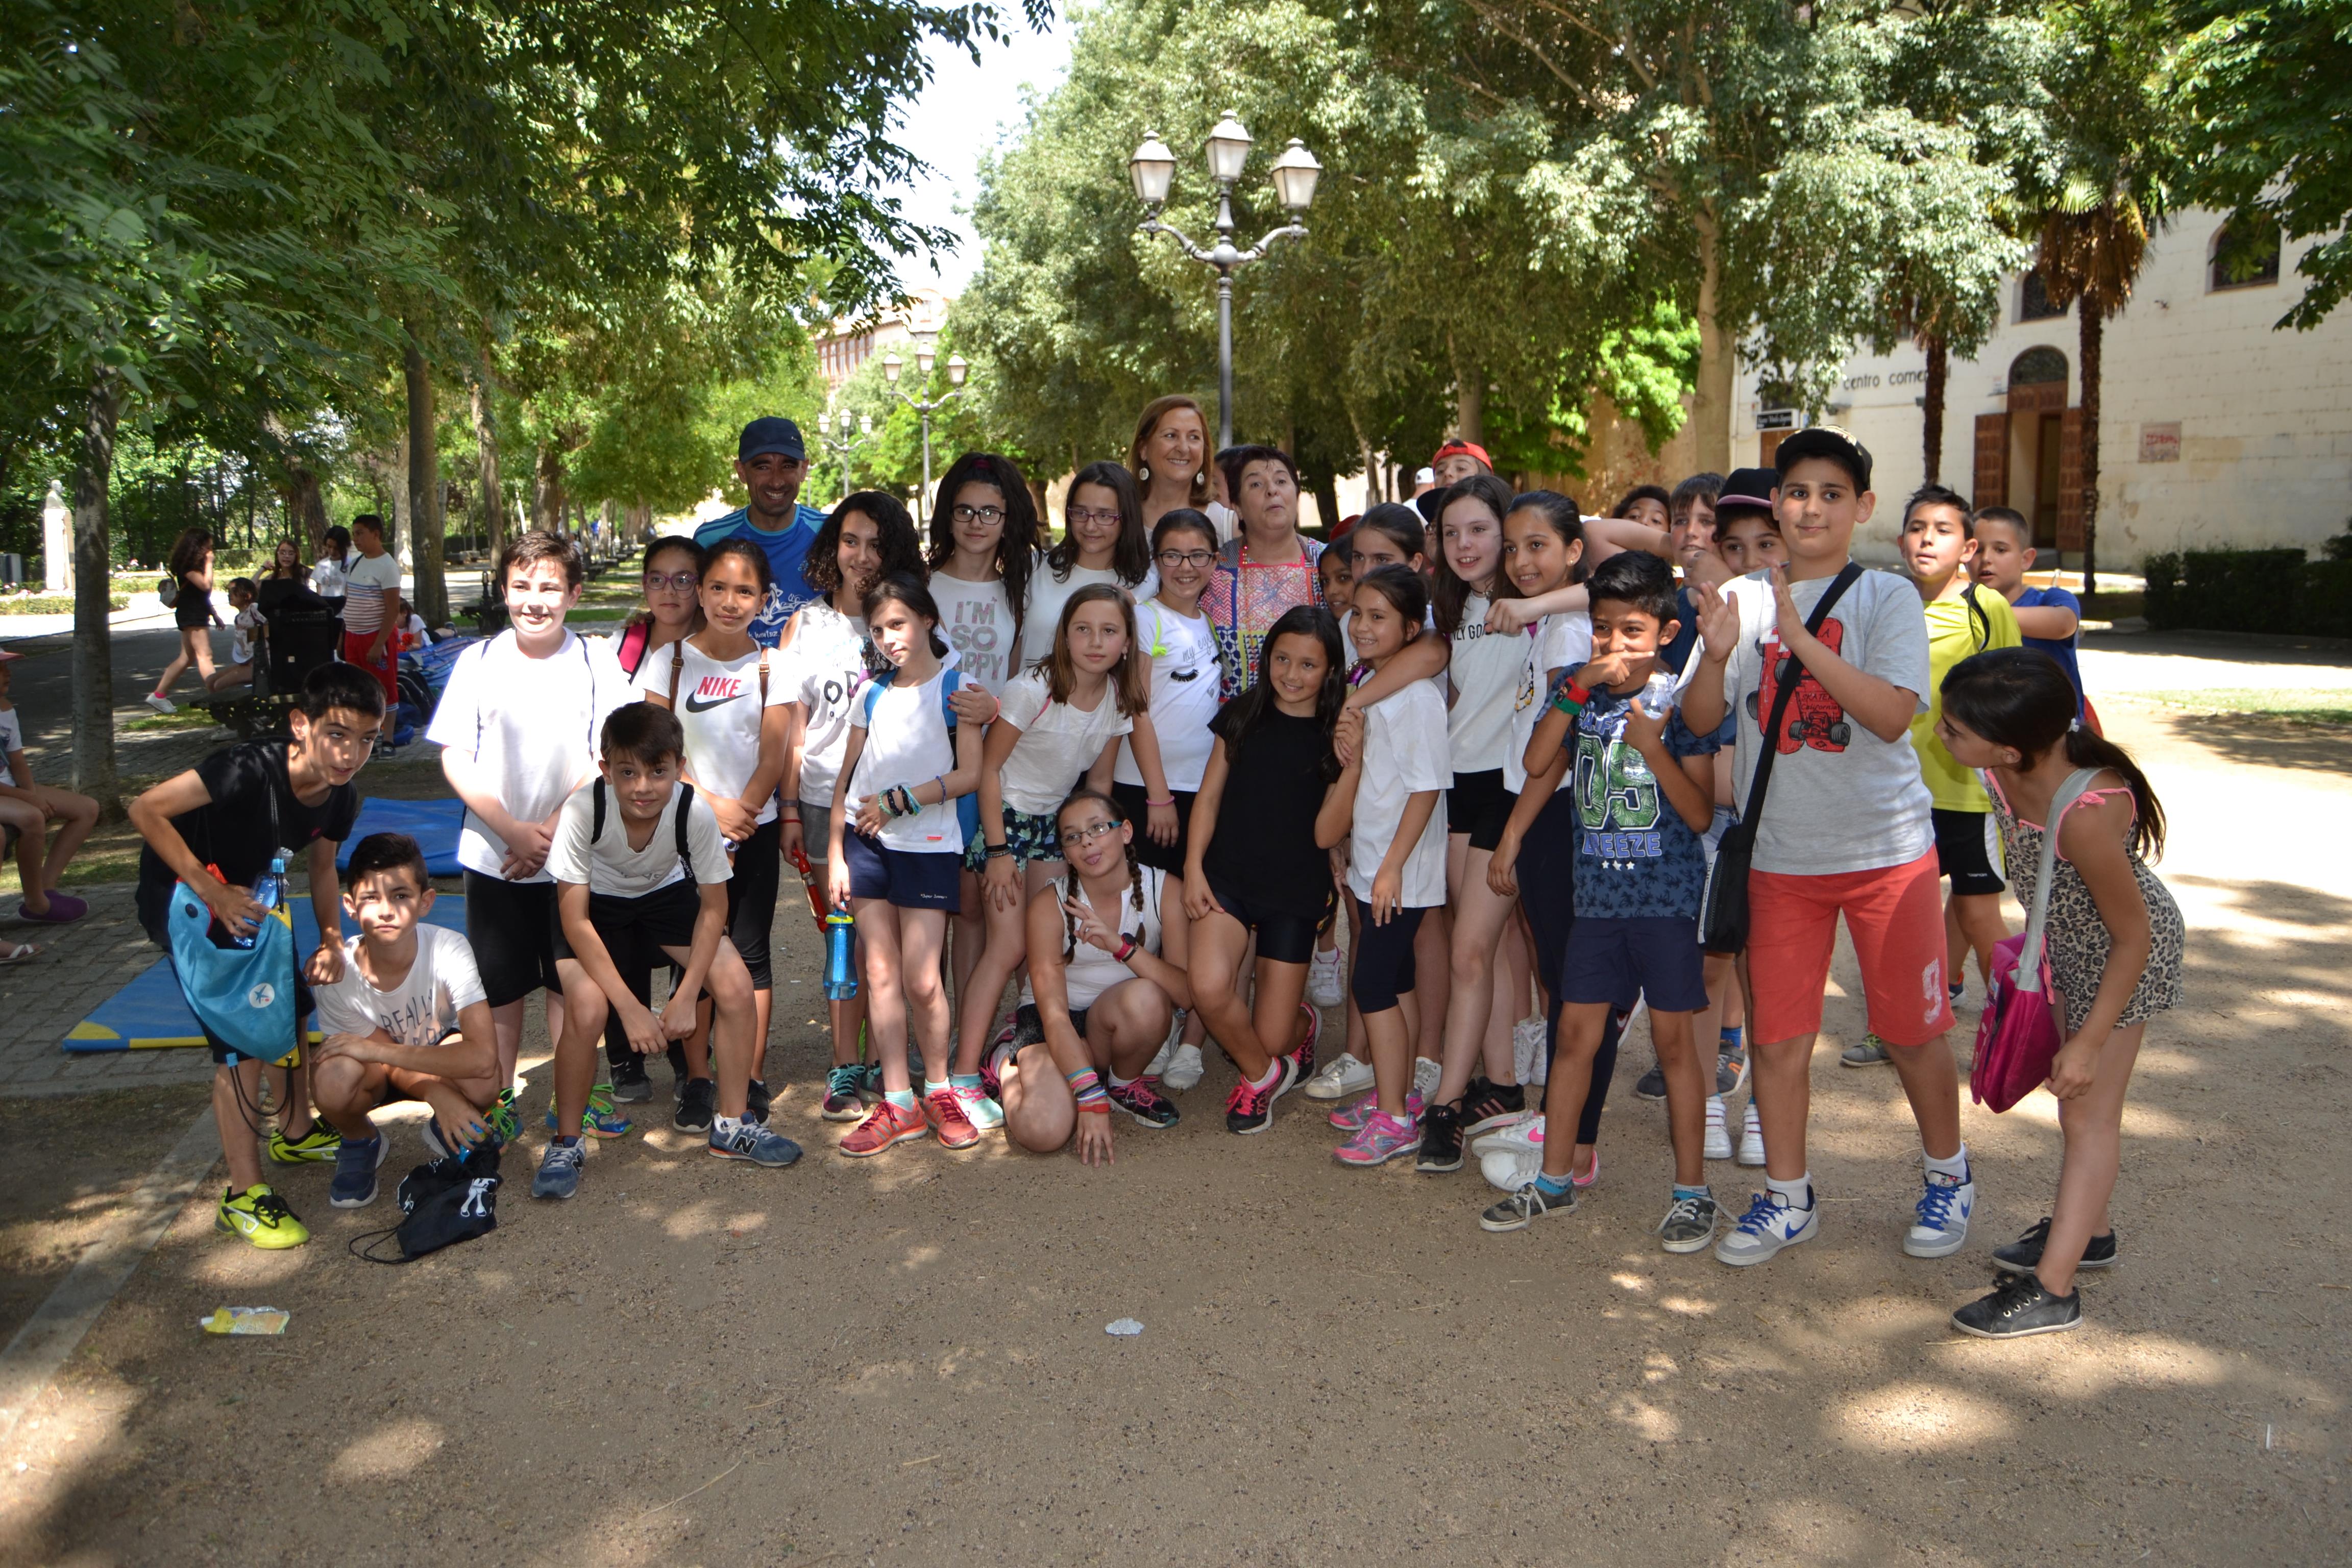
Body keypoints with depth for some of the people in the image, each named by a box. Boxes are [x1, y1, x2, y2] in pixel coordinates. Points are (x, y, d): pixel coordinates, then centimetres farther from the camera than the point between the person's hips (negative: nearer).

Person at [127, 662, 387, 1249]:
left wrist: (331, 940, -8)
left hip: (245, 895, 8)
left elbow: (322, 866, 5)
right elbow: (145, 811, -33)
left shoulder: (341, 798, -12)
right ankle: (243, 1196, -2)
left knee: (290, 1011, 18)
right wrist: (212, 891, -34)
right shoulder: (248, 771, -36)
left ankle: (296, 1133, 42)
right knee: (240, 1043, -12)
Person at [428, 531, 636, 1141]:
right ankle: (500, 1097, 24)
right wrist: (513, 831, -12)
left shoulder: (596, 661, -3)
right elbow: (455, 759, -3)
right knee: (501, 986, 9)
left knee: (570, 980, 10)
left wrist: (554, 830, -13)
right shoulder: (478, 662, -3)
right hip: (493, 856, 0)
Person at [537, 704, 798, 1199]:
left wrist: (686, 998, -19)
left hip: (665, 892, 2)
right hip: (594, 900, -2)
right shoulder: (583, 810, -35)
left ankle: (732, 1125, 7)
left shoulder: (696, 811, -31)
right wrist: (631, 1008, -29)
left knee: (735, 982, -14)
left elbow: (713, 906, -15)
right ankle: (566, 1144, 0)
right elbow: (575, 920, -27)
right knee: (586, 1006, -24)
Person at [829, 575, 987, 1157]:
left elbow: (969, 774, -7)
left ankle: (938, 1090, 15)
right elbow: (846, 779, 12)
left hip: (928, 845, -4)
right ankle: (897, 1103, 8)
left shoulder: (955, 687, 0)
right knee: (880, 972, 2)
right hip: (866, 844, 4)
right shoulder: (873, 695, 12)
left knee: (921, 980, -5)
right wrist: (834, 855, 7)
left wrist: (899, 800, -12)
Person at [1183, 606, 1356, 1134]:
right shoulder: (1242, 714, 3)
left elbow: (1326, 834, -8)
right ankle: (1261, 1074, 4)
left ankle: (1302, 1025, 40)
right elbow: (1209, 795, 8)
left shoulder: (1338, 735, -2)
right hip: (1228, 877, 1)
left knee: (1271, 1036, 0)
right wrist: (1194, 866, -4)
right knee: (1210, 988, -27)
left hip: (1296, 893, -1)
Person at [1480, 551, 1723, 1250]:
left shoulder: (1679, 700, -6)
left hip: (1666, 893, -4)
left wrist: (1652, 746, -22)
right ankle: (1553, 1180, 20)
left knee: (1672, 1035, 3)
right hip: (1597, 891, 4)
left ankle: (1692, 1192, 15)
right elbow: (1536, 762, -8)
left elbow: (1701, 813, -9)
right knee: (1576, 1031, 8)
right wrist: (1579, 687, -14)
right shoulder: (1580, 689, 5)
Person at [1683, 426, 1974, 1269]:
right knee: (1776, 1037, 5)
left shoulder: (1887, 598, -4)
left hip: (1886, 849, -2)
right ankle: (1786, 1199, 22)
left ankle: (1949, 1178, 32)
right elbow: (1700, 720, 1)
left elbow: (1892, 714, -18)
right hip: (1779, 854, 3)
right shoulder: (1742, 599, 4)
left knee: (1913, 1030, 8)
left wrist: (1801, 640, -26)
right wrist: (1717, 656, -18)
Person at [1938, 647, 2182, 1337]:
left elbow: (2133, 937, -27)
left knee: (2089, 1111, -1)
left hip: (2125, 951, -7)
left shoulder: (2085, 815, -41)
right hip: (2068, 935, 8)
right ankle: (2087, 1231, 40)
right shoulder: (2009, 767, -20)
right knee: (2073, 1098, 20)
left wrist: (2089, 1040, -19)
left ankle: (2053, 1290, 7)